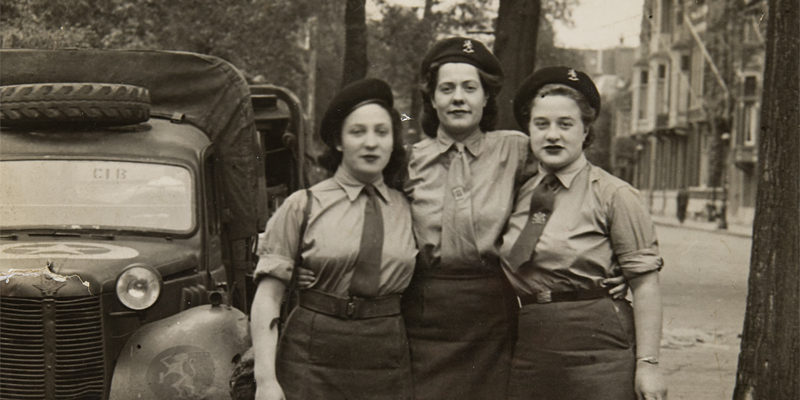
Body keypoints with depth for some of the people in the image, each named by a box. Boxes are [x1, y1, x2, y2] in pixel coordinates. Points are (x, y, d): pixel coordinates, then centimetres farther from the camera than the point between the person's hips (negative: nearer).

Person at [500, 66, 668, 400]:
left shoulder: (613, 195, -3)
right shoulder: (518, 194, 11)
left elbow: (644, 283, -7)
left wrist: (647, 364, -11)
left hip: (595, 351, -4)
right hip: (526, 353, 4)